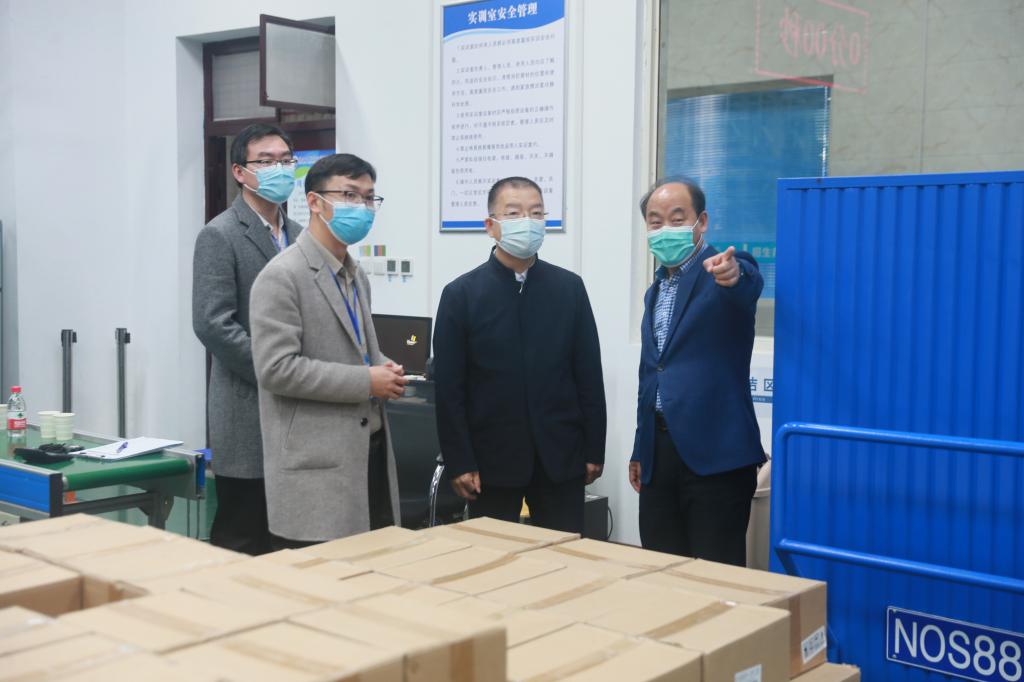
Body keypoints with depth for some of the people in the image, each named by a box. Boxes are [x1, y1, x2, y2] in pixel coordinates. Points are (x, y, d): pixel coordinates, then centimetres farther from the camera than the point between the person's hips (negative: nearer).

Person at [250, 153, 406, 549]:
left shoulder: (357, 277, 17)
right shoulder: (282, 277, -10)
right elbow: (275, 368, -19)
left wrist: (382, 370, 5)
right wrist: (365, 381, -16)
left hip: (370, 450, 8)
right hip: (316, 465, -8)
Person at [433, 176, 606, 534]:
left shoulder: (570, 287, 3)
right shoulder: (461, 294, -3)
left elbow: (589, 374, 5)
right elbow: (449, 387, -3)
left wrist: (594, 450, 3)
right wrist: (459, 462, -6)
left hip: (561, 457, 2)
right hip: (491, 459, -1)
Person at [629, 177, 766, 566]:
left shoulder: (722, 271, -5)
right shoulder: (656, 291, 17)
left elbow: (748, 285, -31)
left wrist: (733, 274, -54)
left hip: (715, 451, -7)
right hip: (660, 452, 7)